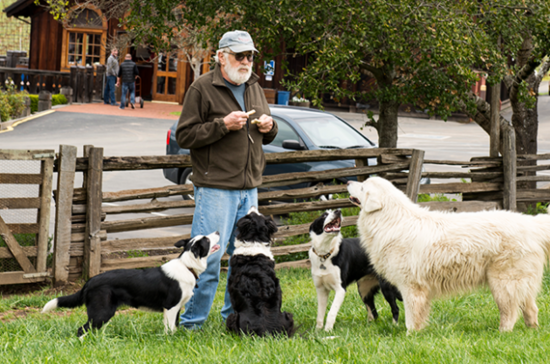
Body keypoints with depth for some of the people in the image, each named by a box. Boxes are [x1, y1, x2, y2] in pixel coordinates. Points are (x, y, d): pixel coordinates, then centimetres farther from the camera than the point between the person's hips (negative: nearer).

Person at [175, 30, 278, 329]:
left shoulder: (254, 87, 16)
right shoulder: (203, 88, -5)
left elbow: (266, 136, 26)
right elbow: (184, 136, -9)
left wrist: (268, 127, 3)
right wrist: (223, 125, -18)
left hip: (249, 188, 7)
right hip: (215, 188, -7)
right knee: (208, 256, -9)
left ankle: (234, 315, 23)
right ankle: (192, 321, 0)